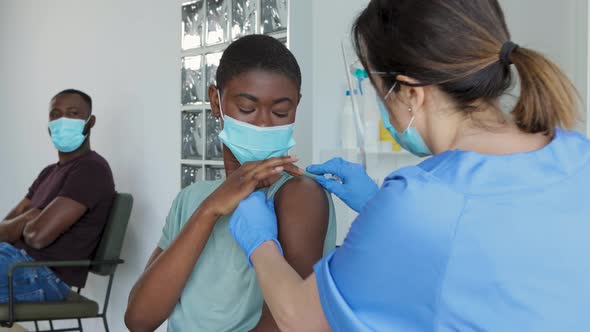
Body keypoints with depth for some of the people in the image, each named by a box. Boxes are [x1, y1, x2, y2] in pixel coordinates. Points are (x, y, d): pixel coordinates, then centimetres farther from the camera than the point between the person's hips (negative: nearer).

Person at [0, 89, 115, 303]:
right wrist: (29, 220, -6)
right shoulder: (50, 172, 22)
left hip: (46, 275, -9)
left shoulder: (91, 169, -11)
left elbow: (39, 235, -20)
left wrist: (25, 222, 3)